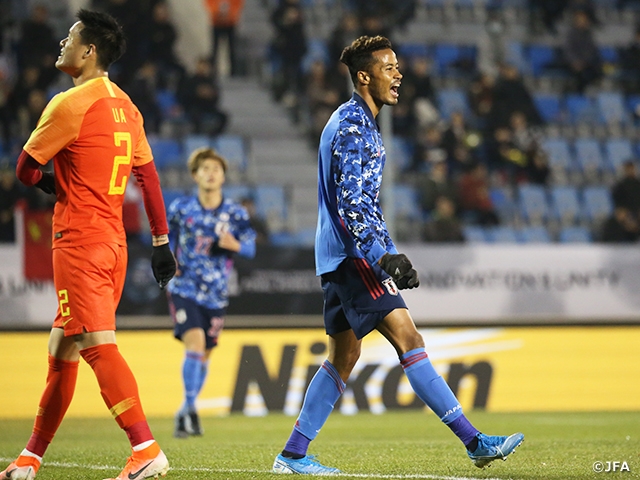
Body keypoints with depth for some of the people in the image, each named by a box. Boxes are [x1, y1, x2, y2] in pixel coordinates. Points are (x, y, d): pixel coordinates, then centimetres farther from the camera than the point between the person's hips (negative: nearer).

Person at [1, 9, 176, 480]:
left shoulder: (70, 105, -13)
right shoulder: (124, 105, 12)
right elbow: (148, 174, 14)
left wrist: (53, 185, 19)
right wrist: (162, 242, 18)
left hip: (79, 241, -9)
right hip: (113, 241, 9)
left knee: (98, 344, -14)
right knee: (62, 349, 14)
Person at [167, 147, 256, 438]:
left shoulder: (235, 213, 1)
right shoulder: (180, 208, -1)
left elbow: (250, 248, 0)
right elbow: (167, 239, 10)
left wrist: (234, 245, -22)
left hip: (215, 295, 2)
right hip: (184, 290, -2)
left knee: (203, 355, 10)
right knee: (195, 343, -22)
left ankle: (185, 413, 28)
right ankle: (190, 408, -18)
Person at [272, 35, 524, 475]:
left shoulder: (361, 124, 21)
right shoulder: (351, 125, -12)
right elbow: (351, 200, -21)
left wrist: (392, 255, 25)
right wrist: (383, 257, -26)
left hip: (340, 257, 11)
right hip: (352, 254, -11)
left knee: (344, 355, 11)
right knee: (407, 337, -14)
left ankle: (293, 455, 13)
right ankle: (475, 442, -20)